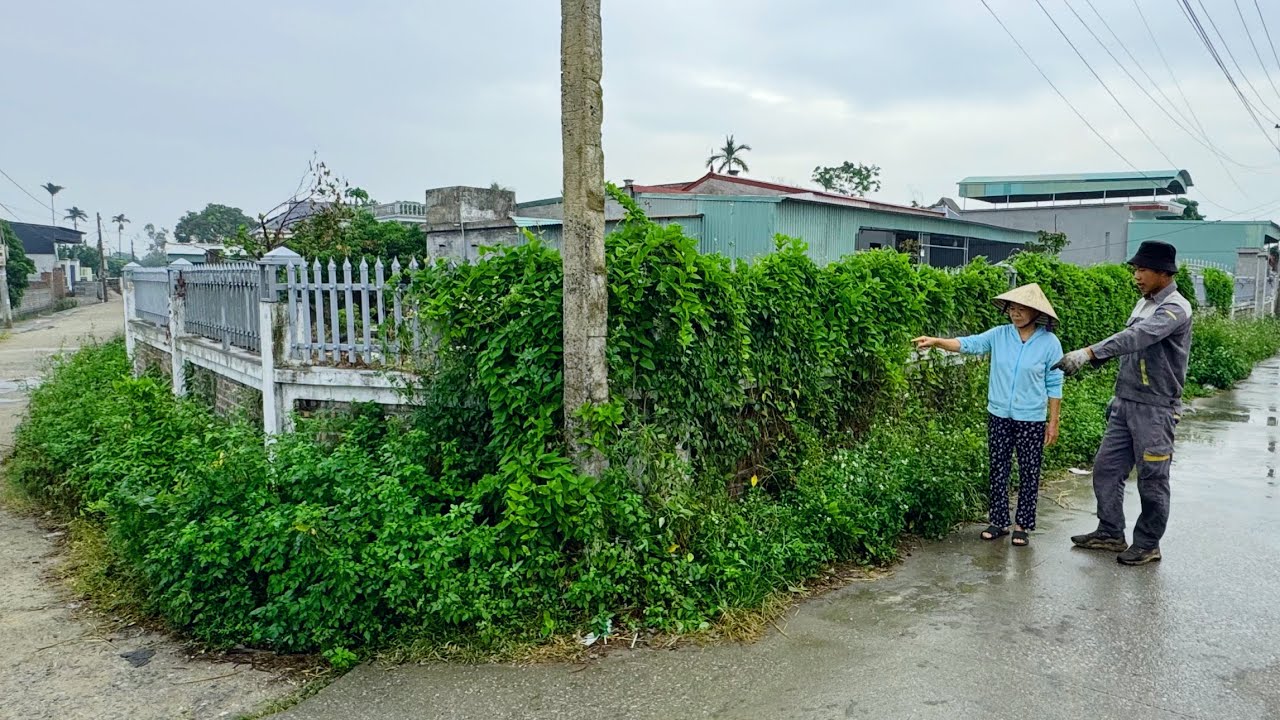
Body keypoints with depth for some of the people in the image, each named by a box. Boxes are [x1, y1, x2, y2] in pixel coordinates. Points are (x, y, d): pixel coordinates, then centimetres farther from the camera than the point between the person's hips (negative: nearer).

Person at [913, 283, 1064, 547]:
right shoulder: (999, 335, -2)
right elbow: (969, 344, -11)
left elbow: (1054, 385, -4)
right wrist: (936, 341, -27)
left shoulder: (1049, 343, -8)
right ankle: (999, 521, 24)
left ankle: (1022, 525, 21)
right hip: (999, 416, 3)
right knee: (998, 470, 11)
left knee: (1029, 473, 7)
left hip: (1031, 419, -3)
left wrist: (1053, 421, -2)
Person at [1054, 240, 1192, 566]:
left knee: (1152, 479, 2)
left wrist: (1089, 353, -40)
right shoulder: (1144, 303, 12)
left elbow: (1135, 338, -31)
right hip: (1125, 403, 8)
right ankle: (1111, 533, 23)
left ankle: (1147, 545, 16)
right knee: (1106, 467, 11)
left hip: (1155, 409, -8)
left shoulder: (1175, 309, -15)